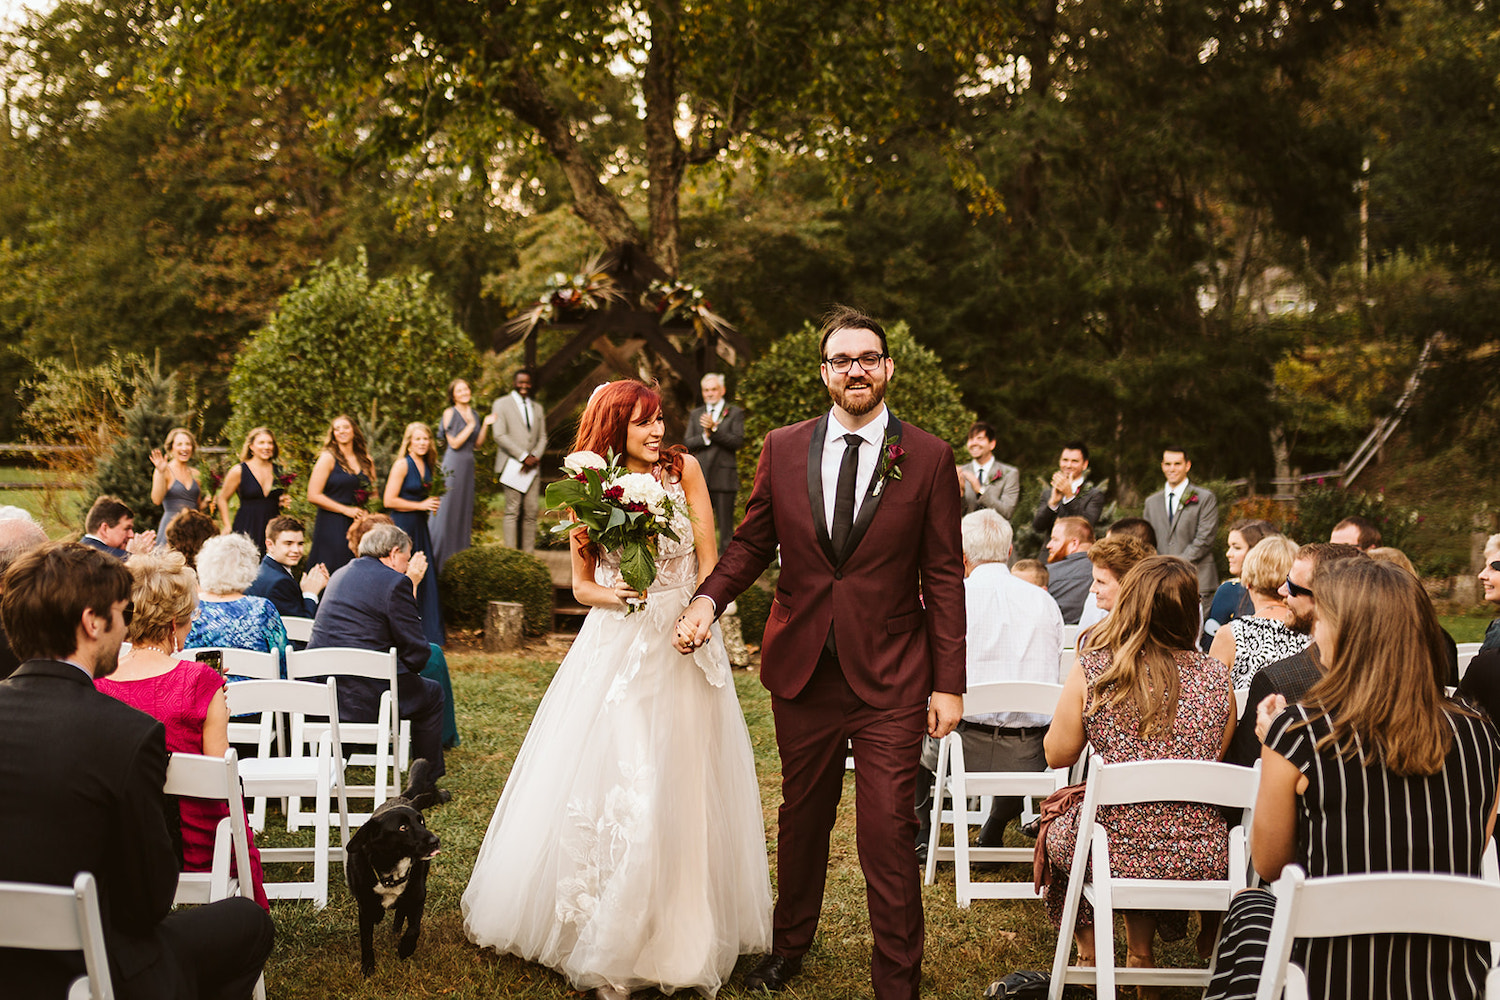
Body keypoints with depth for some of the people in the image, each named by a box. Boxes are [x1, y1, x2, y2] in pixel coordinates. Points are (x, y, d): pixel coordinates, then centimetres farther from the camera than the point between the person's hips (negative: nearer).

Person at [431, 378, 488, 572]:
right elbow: (455, 443, -14)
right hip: (453, 464, -7)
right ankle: (442, 559, 1)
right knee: (449, 509, -5)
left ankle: (461, 555, 17)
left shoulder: (473, 413, 12)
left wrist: (485, 425, 0)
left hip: (468, 464, 7)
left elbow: (478, 443, 12)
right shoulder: (450, 413, -7)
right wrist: (471, 425, -13)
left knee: (465, 508, 9)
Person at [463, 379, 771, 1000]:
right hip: (613, 647, 0)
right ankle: (600, 934, 12)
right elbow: (581, 584, 9)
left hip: (681, 645, 0)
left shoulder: (684, 470, 0)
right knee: (601, 780, -2)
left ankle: (682, 935, 16)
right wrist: (611, 594, -13)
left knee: (678, 787, 3)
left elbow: (709, 561, 3)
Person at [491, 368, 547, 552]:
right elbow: (500, 435, -6)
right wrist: (523, 456, -13)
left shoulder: (537, 408, 21)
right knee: (512, 511, -9)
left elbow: (542, 437, 19)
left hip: (532, 466, 5)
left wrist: (535, 456, -2)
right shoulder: (501, 404, 4)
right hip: (512, 465, -5)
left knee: (531, 512, 0)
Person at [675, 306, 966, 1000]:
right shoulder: (783, 449, 3)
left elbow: (942, 576, -2)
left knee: (888, 831, -5)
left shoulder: (928, 458, -3)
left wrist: (948, 683, -5)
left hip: (889, 679, -3)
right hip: (801, 669, 3)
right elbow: (752, 543, 10)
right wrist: (709, 599, -10)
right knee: (802, 817, 18)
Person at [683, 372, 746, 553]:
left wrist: (714, 429, -18)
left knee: (725, 524, -4)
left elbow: (737, 441, -8)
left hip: (723, 477, -3)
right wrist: (705, 436, -11)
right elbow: (687, 444, 6)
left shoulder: (735, 413, 5)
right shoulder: (695, 414, 16)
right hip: (700, 477, 4)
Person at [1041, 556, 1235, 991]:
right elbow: (1214, 761, 10)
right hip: (1199, 858, 2)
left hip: (1116, 851, -2)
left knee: (1058, 825, 32)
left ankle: (1088, 952, 46)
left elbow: (1057, 755, 0)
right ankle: (1141, 956, 41)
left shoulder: (1091, 671, -11)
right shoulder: (1215, 679, -4)